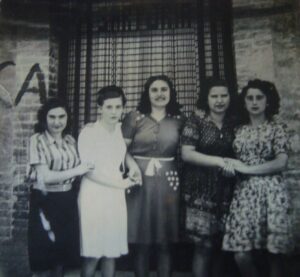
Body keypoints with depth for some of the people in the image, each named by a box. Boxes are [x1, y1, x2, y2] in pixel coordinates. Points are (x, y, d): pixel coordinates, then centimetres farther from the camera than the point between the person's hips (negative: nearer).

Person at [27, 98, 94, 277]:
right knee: (45, 253, 7)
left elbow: (78, 168, 6)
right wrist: (76, 171, -11)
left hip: (67, 200, 5)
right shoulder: (37, 140, -10)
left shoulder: (70, 140, 7)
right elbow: (45, 176, -16)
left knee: (64, 249, 15)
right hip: (45, 201, -5)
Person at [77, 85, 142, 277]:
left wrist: (132, 164, 1)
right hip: (94, 196, -5)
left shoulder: (120, 129, 5)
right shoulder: (88, 132, -12)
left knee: (112, 251, 11)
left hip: (116, 196, 5)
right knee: (93, 254, 1)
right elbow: (89, 170, -13)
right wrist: (120, 183, -14)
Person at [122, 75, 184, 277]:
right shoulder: (134, 117, 3)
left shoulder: (179, 120, 9)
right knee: (141, 243, 5)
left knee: (165, 243, 7)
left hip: (168, 182, 1)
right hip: (140, 180, -1)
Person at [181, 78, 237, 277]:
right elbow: (186, 154, -12)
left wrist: (234, 164, -2)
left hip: (226, 190, 4)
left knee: (219, 243, 10)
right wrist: (219, 161, -17)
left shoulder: (235, 123, 9)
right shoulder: (196, 120, -4)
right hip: (201, 189, -4)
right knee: (204, 244, -3)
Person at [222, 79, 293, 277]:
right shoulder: (239, 130, 14)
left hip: (270, 192, -3)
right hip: (244, 192, 3)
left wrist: (247, 169, -9)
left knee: (274, 251, 2)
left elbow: (281, 163, -7)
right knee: (241, 254, -2)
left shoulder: (277, 127, 4)